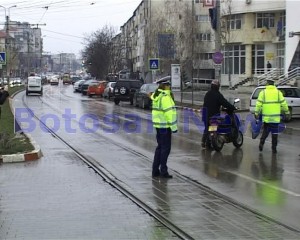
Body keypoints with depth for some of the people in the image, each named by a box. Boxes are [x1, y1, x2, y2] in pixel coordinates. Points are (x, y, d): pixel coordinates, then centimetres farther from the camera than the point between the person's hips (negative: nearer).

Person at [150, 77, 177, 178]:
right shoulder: (165, 97, -17)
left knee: (160, 147, 16)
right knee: (165, 148, -2)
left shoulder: (156, 96, 11)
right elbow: (169, 112, -20)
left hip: (158, 124, 9)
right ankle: (163, 171, 0)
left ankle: (155, 170, 19)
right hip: (165, 125, -9)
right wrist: (173, 126, -19)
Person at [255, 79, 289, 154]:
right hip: (276, 117, 0)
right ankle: (274, 148, 8)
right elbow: (283, 103, 1)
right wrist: (287, 112, 12)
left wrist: (256, 113, 4)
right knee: (274, 132, 7)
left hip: (266, 117, 0)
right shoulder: (278, 92, 2)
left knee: (265, 131, 17)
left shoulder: (263, 92, 0)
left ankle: (261, 143, 4)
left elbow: (259, 104, -3)